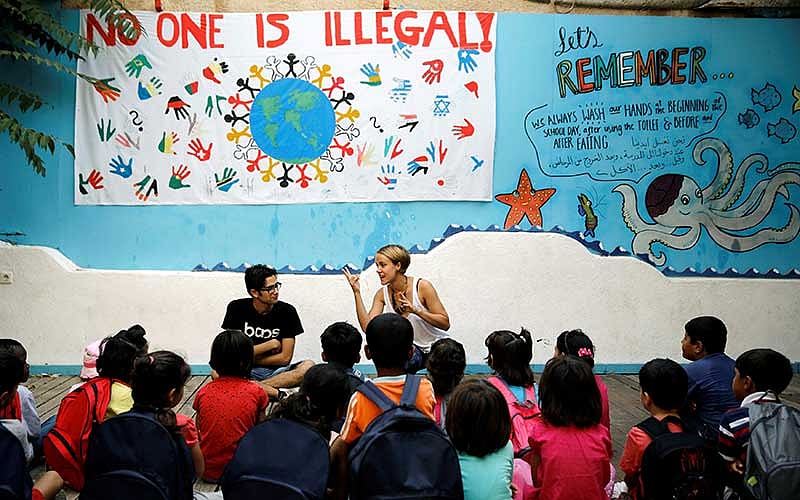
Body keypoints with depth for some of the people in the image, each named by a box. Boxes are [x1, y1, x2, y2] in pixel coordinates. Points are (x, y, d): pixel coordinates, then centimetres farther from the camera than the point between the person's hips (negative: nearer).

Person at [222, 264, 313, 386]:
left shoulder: (287, 311, -4)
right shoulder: (237, 308, -4)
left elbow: (285, 358, -4)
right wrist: (271, 344, -9)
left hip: (277, 371, 1)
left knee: (309, 366, -28)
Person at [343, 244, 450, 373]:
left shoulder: (422, 286, -20)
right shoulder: (382, 294, -6)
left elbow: (445, 324, -20)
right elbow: (367, 327, -18)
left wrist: (415, 310, -34)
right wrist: (356, 292, -21)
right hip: (415, 348, 3)